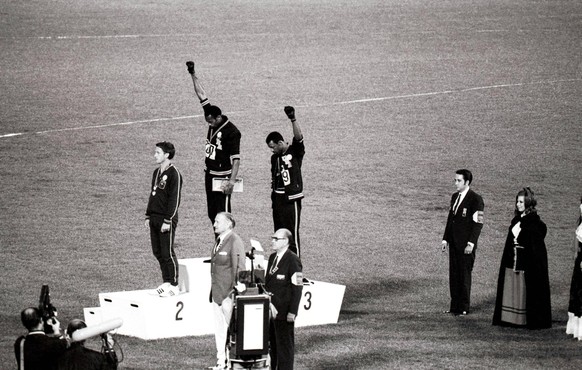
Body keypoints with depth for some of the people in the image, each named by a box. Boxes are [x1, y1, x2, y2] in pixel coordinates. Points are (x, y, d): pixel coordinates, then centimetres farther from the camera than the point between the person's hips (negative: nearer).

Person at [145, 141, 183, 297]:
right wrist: (148, 216, 16)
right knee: (157, 252, 10)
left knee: (167, 253, -5)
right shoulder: (157, 173, 14)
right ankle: (166, 282, 19)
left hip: (166, 219, -8)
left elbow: (175, 199, -16)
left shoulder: (174, 174, -13)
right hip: (154, 218, 8)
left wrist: (168, 220, -18)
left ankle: (174, 286, 4)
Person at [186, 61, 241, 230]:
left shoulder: (232, 132, -17)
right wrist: (193, 75, 9)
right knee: (212, 213, 10)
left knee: (222, 215, -9)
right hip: (210, 174, 8)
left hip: (222, 177, -8)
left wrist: (232, 181, -26)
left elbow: (236, 158, -19)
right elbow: (202, 95, 8)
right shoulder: (213, 121, 4)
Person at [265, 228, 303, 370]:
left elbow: (297, 288, -15)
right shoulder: (272, 258, 14)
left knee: (285, 346, 0)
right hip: (271, 310, 8)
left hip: (284, 313, -8)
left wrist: (292, 312, -18)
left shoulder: (293, 261, -12)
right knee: (271, 344, 9)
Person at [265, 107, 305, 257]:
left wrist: (293, 119, -35)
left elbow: (299, 136, -23)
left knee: (292, 233, -6)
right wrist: (273, 196, 14)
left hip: (291, 198, -7)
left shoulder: (295, 151, -5)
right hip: (278, 198, 7)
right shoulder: (275, 158, 14)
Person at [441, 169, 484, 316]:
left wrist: (471, 243, -17)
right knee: (453, 275, 7)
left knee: (464, 275, -2)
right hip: (454, 243, 7)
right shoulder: (455, 197, 14)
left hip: (465, 245, -7)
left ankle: (464, 307, 5)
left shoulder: (475, 199, -10)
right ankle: (455, 306, 12)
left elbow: (478, 223, -12)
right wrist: (445, 239, 13)